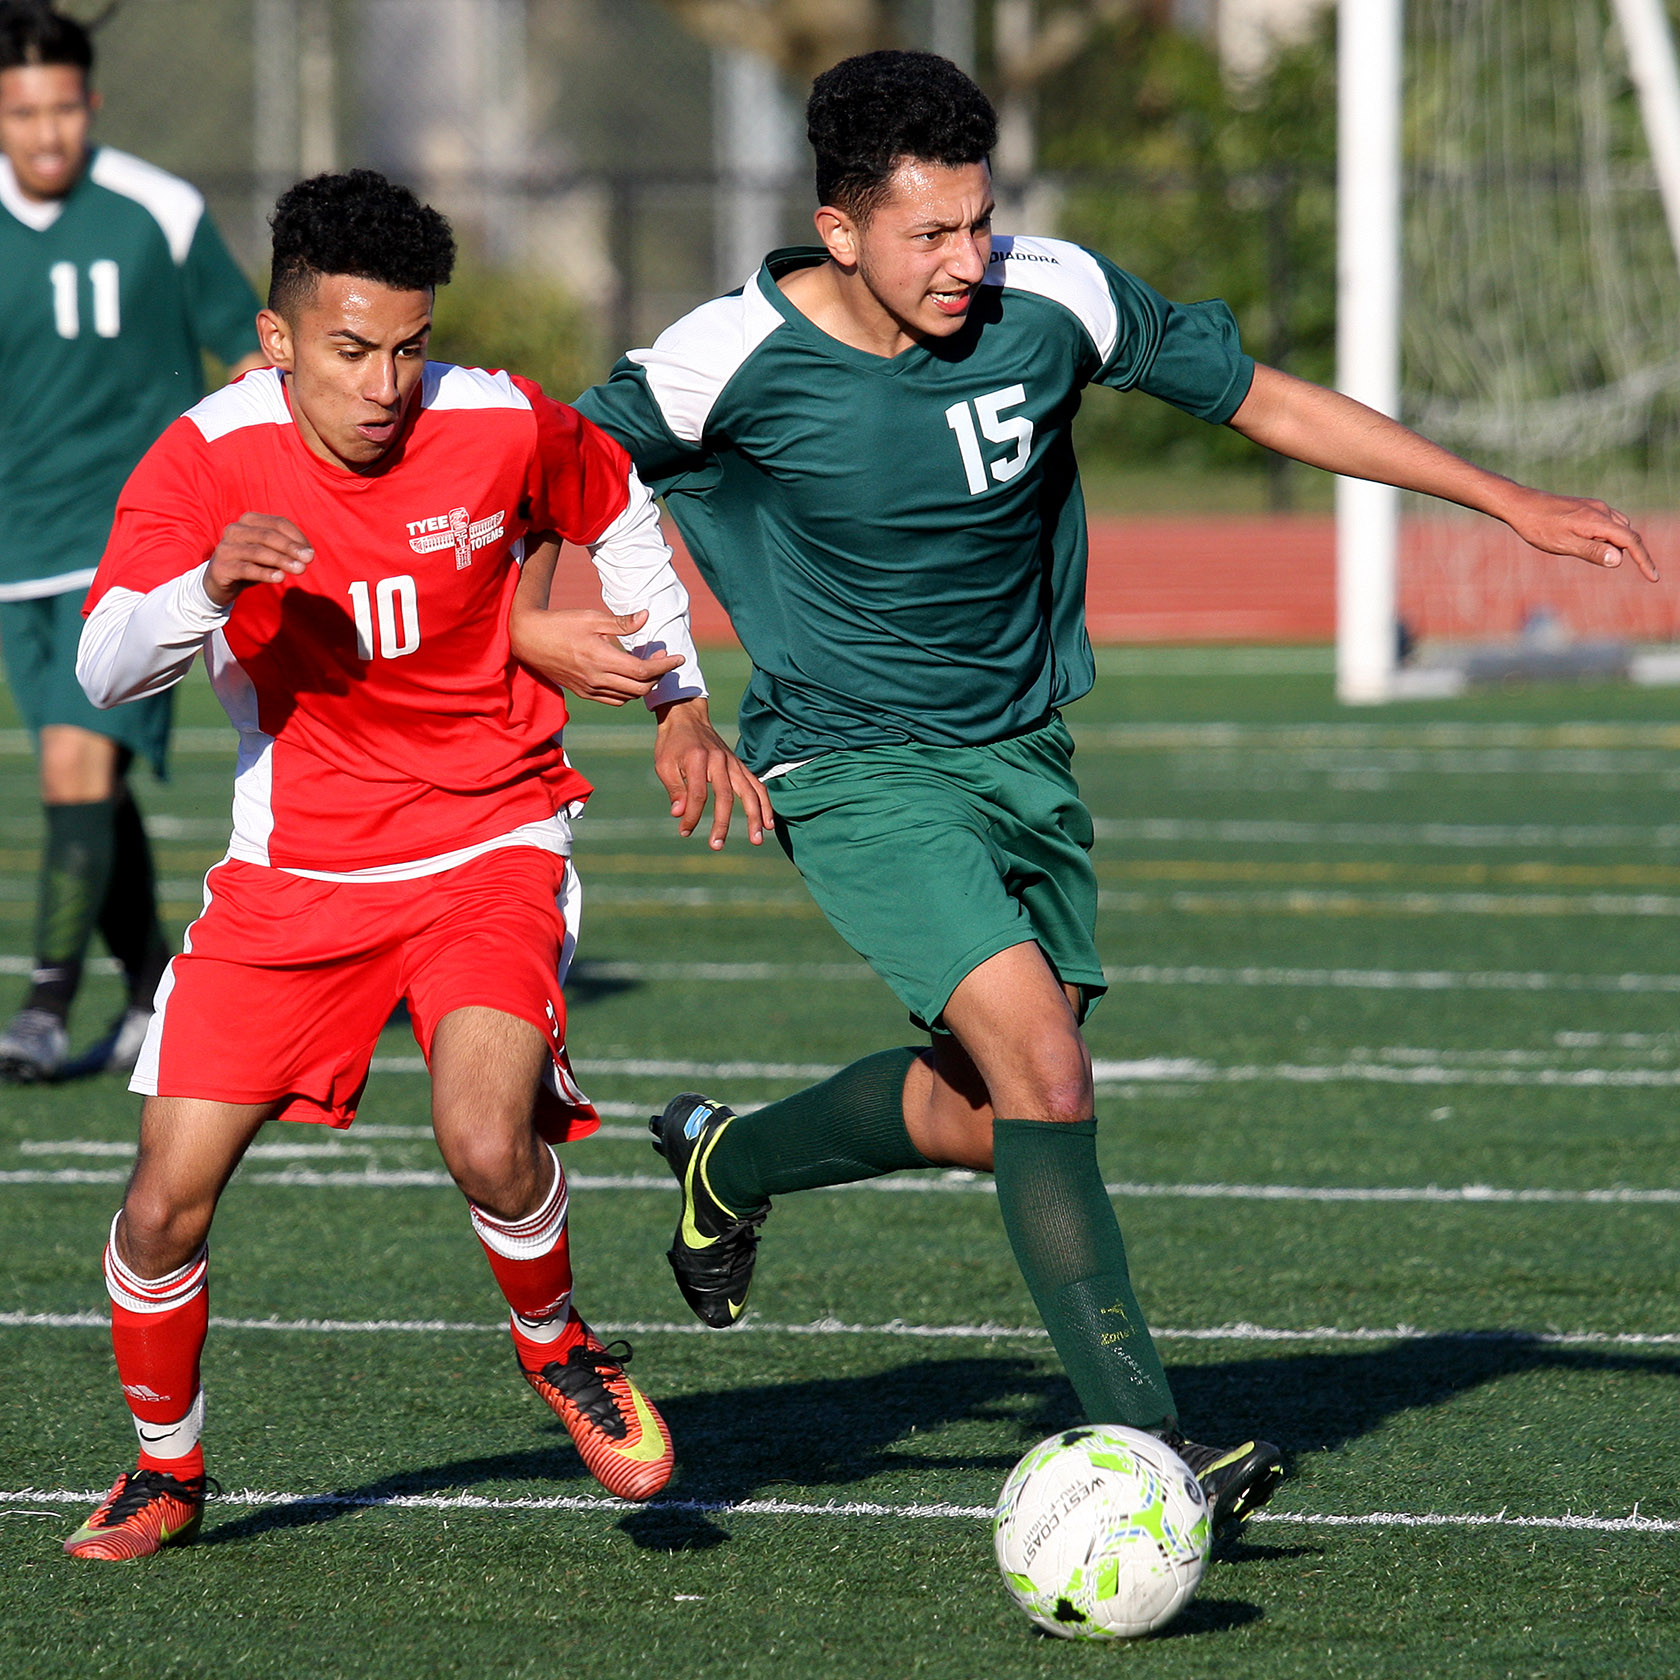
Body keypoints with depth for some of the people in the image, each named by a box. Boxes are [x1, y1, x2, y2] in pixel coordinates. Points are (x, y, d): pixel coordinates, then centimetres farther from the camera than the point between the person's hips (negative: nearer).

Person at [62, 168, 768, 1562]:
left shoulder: (502, 427, -11)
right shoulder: (206, 459, -14)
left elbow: (620, 513, 13)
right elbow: (106, 671, -24)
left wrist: (679, 699, 13)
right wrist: (211, 583, -42)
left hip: (487, 845, -1)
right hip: (294, 862, 1)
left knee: (487, 1140, -27)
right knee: (167, 1200, -5)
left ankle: (557, 1346, 6)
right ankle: (165, 1471, 23)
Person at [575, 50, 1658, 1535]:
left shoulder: (1053, 301, -11)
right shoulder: (729, 364, -19)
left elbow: (1266, 400, 2)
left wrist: (1508, 499, 3)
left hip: (1023, 752, 5)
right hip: (857, 769, -5)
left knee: (984, 1112, 14)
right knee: (1044, 1075, -22)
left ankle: (725, 1167, 42)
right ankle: (1140, 1445, -20)